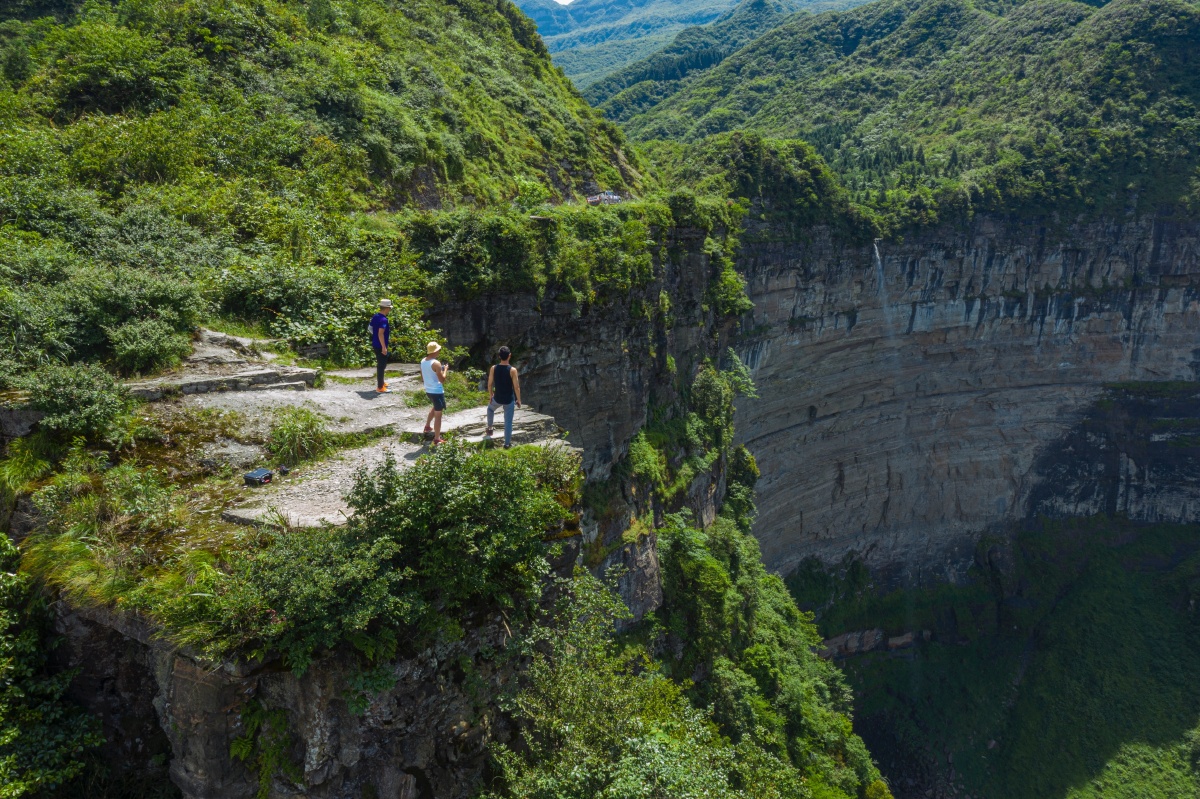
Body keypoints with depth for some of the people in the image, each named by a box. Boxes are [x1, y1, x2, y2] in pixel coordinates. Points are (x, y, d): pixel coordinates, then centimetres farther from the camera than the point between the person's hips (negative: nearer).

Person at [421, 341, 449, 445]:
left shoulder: (423, 362, 3)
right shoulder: (436, 363, -22)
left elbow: (422, 377, 14)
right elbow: (442, 380, -21)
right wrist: (445, 370, -5)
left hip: (428, 390, 9)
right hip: (437, 391, -9)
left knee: (435, 407, 34)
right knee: (438, 414, -1)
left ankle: (427, 427, 47)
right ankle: (437, 439, 1)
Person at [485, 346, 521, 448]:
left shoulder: (493, 369, -9)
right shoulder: (512, 370, -17)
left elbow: (489, 384, -1)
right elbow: (516, 387, -15)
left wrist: (491, 396, 16)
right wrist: (519, 400, -1)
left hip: (497, 398, 2)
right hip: (509, 400, -2)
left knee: (490, 408, 36)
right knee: (508, 421, 9)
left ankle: (490, 429, 41)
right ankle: (507, 443, 16)